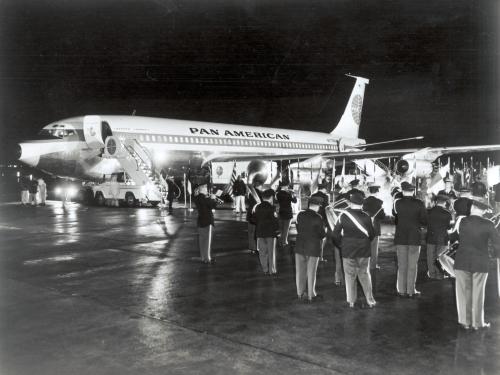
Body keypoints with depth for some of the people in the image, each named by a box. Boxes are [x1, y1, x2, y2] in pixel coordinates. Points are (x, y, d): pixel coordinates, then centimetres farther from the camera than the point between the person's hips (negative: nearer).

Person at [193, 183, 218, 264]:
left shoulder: (197, 198, 5)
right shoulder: (203, 198, -20)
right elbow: (213, 205, -16)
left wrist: (209, 198, 6)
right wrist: (213, 198, 0)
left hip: (200, 221, 8)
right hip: (207, 221, -8)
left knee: (202, 240, 14)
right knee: (207, 240, -1)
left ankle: (203, 257, 22)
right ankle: (207, 259, 3)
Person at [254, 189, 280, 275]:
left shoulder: (256, 207, 1)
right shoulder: (271, 208, -14)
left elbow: (254, 220, 6)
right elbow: (275, 221, -12)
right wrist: (276, 229, 3)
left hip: (260, 233, 4)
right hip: (270, 233, -4)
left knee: (262, 252, 11)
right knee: (271, 252, 7)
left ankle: (265, 270, 14)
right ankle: (272, 270, 12)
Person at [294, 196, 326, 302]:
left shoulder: (300, 215, -2)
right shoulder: (318, 218, -15)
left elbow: (298, 229, 8)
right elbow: (322, 234, -10)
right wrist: (325, 231, 10)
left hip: (300, 247, 4)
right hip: (313, 249, -4)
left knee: (300, 271, 12)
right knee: (311, 272, 6)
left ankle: (300, 293, 21)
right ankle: (311, 295, 15)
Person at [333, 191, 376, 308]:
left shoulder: (343, 216, -8)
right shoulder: (366, 217, -7)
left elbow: (336, 233, -4)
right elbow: (372, 234, 1)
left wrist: (340, 244, 12)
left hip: (348, 250, -1)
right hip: (364, 250, 1)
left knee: (350, 276, 9)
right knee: (364, 274, 14)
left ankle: (351, 301, 13)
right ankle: (370, 300, 16)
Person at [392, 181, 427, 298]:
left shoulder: (397, 203, -6)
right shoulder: (419, 204, -10)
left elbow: (394, 214, 9)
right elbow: (425, 221, -6)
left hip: (400, 238, 2)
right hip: (415, 237, -1)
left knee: (402, 265, 9)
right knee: (412, 265, 6)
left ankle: (401, 290, 12)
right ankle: (411, 291, 8)